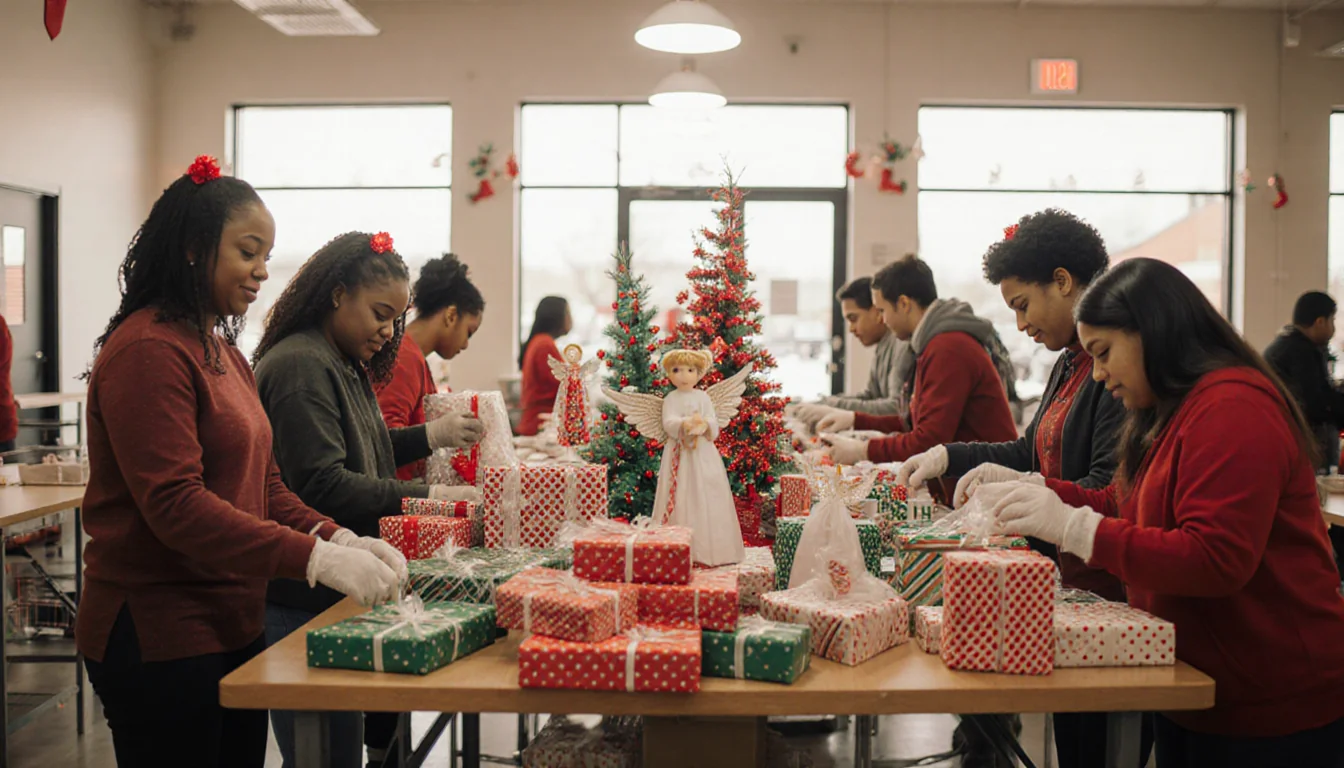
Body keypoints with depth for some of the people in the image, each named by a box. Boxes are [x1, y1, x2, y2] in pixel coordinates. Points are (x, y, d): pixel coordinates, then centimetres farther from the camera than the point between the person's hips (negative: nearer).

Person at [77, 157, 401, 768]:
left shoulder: (223, 352, 15)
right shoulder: (148, 350, -16)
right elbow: (174, 503, -24)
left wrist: (337, 538, -5)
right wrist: (315, 558, -28)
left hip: (231, 623, 9)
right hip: (159, 636, -9)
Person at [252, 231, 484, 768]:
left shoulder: (344, 365, 15)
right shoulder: (300, 366, -16)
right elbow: (323, 485, -23)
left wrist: (430, 437, 9)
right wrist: (426, 499, -23)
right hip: (306, 603, -10)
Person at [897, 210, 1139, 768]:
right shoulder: (1071, 363, 14)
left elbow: (1115, 492, -23)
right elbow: (1034, 451, 23)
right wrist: (947, 457, 16)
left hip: (1111, 593, -10)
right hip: (1066, 586, 10)